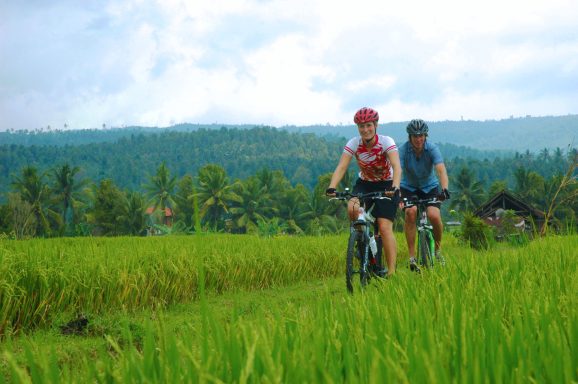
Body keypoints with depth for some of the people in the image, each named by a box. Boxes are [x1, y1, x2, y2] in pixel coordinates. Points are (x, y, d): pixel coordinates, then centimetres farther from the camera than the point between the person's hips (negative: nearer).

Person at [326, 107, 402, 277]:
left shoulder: (386, 142, -21)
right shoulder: (353, 144, -14)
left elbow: (396, 167, -34)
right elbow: (341, 167, -24)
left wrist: (394, 187, -53)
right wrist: (331, 188, -41)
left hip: (386, 185, -3)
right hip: (364, 183, 3)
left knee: (385, 227, -17)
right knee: (352, 208, -29)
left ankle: (392, 271, -14)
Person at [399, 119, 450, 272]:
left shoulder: (432, 149, -21)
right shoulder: (403, 150, -21)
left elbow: (441, 170, -33)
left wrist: (444, 189, -51)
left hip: (430, 186, 0)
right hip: (409, 187, 0)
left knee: (434, 215, -23)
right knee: (411, 212, -29)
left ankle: (438, 249, 6)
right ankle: (412, 257, -21)